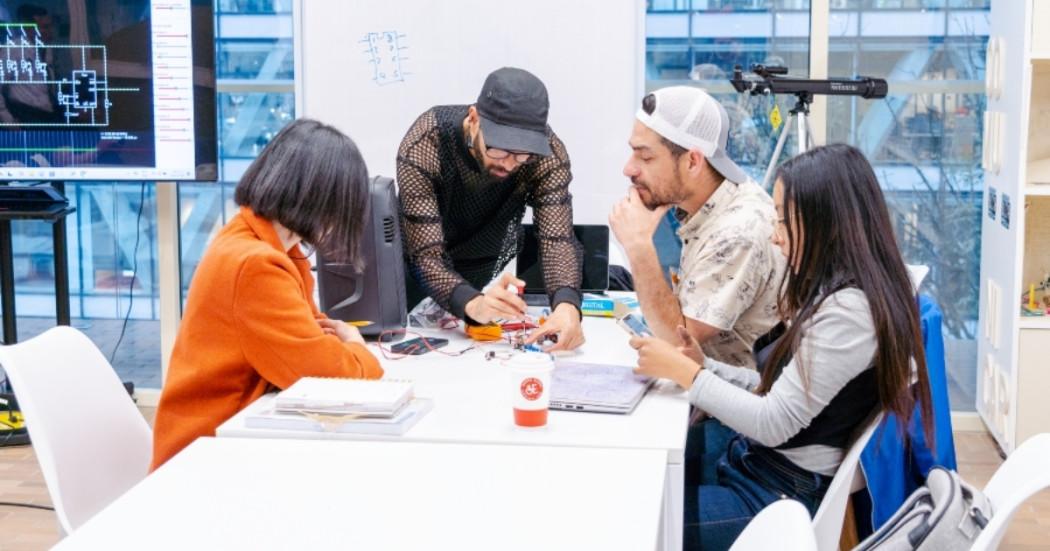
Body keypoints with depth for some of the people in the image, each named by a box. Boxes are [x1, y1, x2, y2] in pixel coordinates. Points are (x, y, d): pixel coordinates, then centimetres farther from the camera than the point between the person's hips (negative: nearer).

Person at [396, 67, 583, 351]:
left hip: (491, 269, 4)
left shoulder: (548, 154, -27)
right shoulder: (423, 146, -33)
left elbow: (556, 240, -32)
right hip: (418, 268, -4)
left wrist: (566, 305, -54)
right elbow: (426, 255, -37)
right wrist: (474, 304, -57)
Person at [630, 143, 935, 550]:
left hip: (783, 495, -10)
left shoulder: (848, 310, -24)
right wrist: (705, 364, -1)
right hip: (756, 454, 10)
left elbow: (774, 422, -24)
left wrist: (684, 372, -16)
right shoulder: (828, 292, 8)